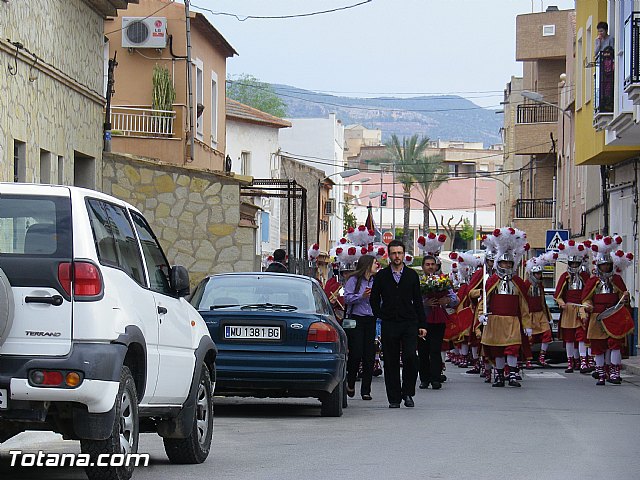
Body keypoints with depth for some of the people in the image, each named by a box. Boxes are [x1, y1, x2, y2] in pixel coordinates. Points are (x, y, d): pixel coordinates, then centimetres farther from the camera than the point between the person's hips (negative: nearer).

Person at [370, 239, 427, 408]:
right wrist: (380, 316, 1)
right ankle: (394, 398, 9)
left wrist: (422, 325, 5)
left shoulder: (412, 275, 8)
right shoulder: (381, 276, 7)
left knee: (410, 357, -14)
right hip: (389, 325, 0)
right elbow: (374, 299, 14)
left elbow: (418, 301, 10)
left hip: (409, 324, 0)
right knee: (391, 363, 2)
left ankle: (407, 392, 2)